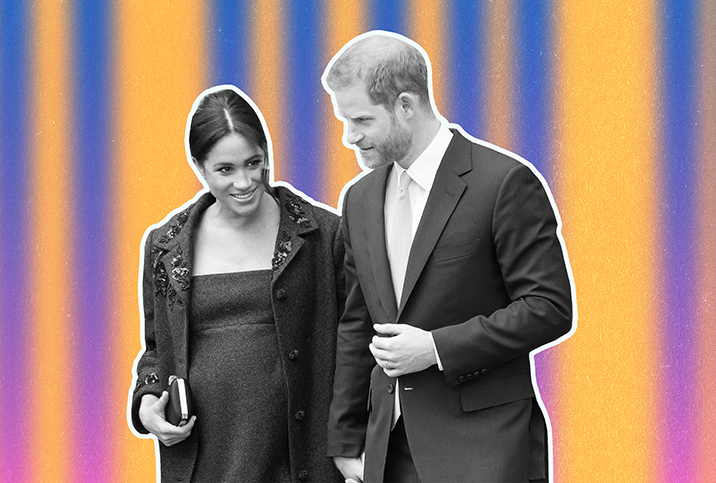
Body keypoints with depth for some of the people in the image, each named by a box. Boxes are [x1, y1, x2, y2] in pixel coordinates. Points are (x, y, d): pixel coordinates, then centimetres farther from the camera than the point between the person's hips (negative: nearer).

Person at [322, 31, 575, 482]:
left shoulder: (505, 182, -9)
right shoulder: (361, 198, 12)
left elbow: (549, 307, -11)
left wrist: (437, 348, -17)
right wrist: (348, 444, 14)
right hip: (389, 447, 6)